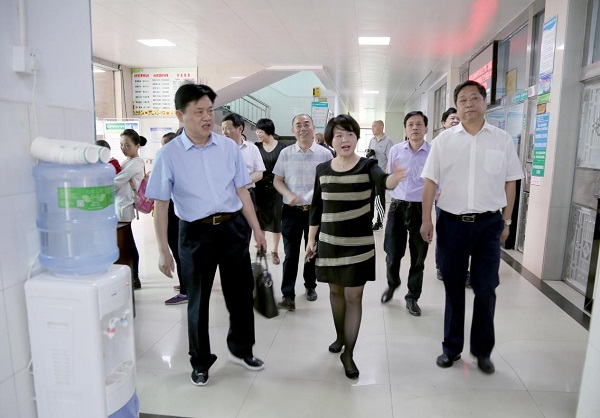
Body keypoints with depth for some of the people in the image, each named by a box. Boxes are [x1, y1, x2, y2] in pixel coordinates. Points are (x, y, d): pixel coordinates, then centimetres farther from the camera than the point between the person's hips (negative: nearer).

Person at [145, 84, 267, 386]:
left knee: (241, 293, 14)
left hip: (233, 227, 3)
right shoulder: (168, 155, -5)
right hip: (196, 233, -2)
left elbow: (241, 191, 6)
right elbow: (160, 204, -4)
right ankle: (200, 362, 34)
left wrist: (257, 229, 4)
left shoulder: (229, 147, 2)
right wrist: (163, 250, -6)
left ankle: (241, 349, 39)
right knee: (198, 300, 12)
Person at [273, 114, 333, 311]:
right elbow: (277, 180, 5)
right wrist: (289, 195, -13)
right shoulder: (285, 153, 1)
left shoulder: (325, 154, -2)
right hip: (291, 211, 0)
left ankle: (310, 286, 34)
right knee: (291, 254, 2)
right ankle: (288, 295, 9)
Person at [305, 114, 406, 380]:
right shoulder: (323, 169, 2)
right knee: (335, 290, 17)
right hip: (329, 242, 3)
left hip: (359, 243, -3)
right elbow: (316, 208, 7)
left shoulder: (367, 166, -7)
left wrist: (396, 177, -53)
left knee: (354, 296, 2)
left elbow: (383, 181, -30)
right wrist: (311, 239, 8)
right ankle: (340, 336, 40)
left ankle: (348, 353, 16)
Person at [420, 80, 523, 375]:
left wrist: (506, 221, 6)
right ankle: (451, 347, 27)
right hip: (452, 222, 0)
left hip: (489, 223, 0)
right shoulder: (444, 140, 1)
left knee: (486, 289, 8)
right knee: (453, 287, 12)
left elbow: (509, 183, 6)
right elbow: (430, 182, 0)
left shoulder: (502, 140, 2)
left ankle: (483, 350, 27)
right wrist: (426, 220, -5)